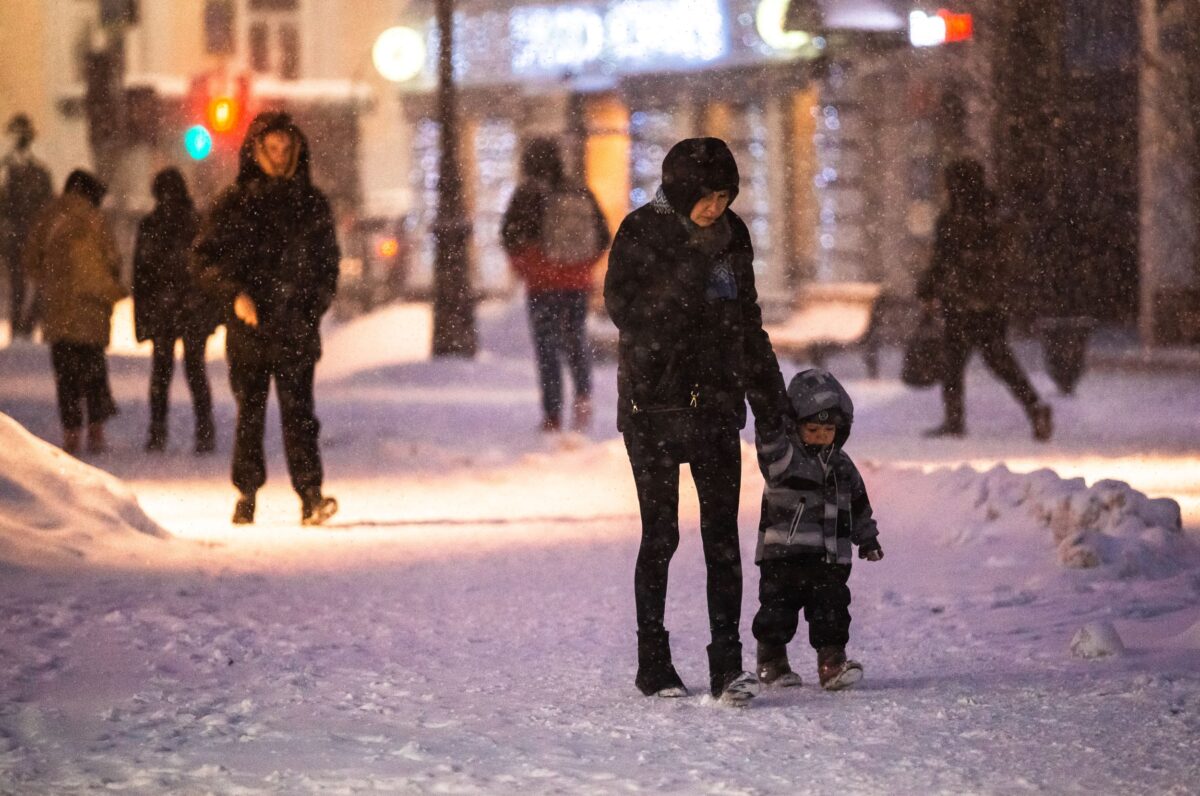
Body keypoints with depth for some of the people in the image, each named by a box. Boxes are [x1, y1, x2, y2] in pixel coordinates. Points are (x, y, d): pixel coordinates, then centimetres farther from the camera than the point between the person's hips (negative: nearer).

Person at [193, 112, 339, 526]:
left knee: (298, 412, -10)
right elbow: (204, 256, 3)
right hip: (248, 330, 0)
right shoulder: (234, 203, 4)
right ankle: (246, 495, 16)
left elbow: (328, 261, 17)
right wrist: (234, 294, -11)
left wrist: (315, 305, 3)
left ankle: (310, 495, -14)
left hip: (296, 328, 0)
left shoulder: (311, 203, 10)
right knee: (250, 413, 5)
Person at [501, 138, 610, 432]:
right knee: (576, 338, 18)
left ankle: (552, 416, 0)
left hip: (543, 284, -3)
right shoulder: (582, 194, 7)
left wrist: (523, 268, 3)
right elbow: (603, 237, 9)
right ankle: (583, 396, -5)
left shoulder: (527, 194, -6)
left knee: (547, 345, 3)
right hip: (578, 283, 3)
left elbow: (511, 234, -12)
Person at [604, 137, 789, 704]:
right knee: (660, 535, 1)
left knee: (723, 536, -3)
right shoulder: (641, 232, -6)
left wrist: (771, 402, 17)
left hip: (716, 403, 4)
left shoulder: (731, 235, 8)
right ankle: (654, 663, 11)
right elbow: (626, 308, -18)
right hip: (654, 406, -4)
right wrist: (694, 261, -23)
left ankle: (727, 666, -3)